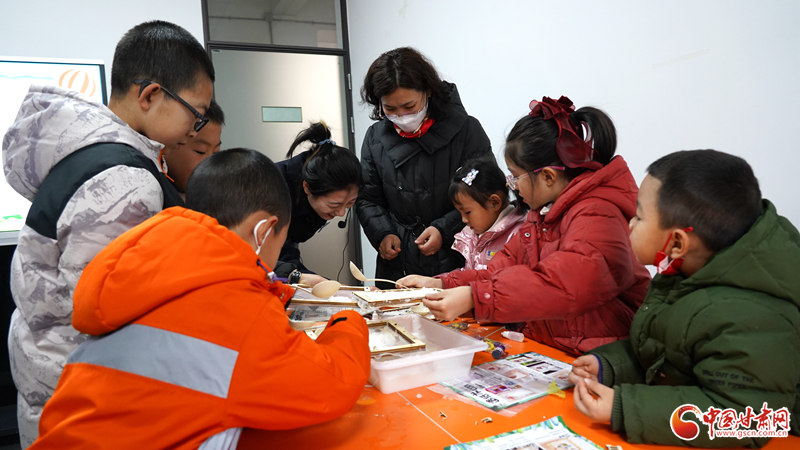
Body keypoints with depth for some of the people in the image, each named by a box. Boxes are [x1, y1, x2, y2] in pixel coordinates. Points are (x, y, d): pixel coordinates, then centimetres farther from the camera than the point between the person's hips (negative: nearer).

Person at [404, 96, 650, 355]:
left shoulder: (597, 217, -18)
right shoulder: (545, 210, 13)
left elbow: (563, 287, -34)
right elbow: (506, 269, 13)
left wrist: (474, 297, -37)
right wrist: (444, 284, 3)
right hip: (540, 346, 8)